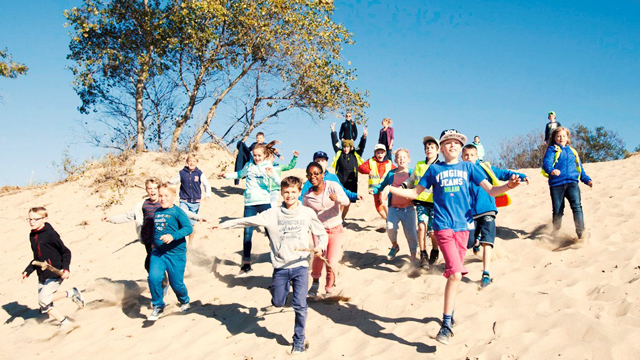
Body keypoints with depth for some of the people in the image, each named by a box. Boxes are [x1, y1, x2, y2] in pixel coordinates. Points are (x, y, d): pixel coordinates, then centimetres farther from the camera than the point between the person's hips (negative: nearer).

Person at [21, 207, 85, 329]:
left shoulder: (50, 234, -13)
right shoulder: (32, 236, 9)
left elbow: (66, 252, -9)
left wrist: (65, 269, -19)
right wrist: (27, 272, 10)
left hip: (55, 274, -8)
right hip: (42, 275, 8)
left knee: (43, 300, -13)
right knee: (43, 302, 6)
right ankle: (71, 293, 23)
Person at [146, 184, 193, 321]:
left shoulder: (177, 212, -10)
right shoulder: (157, 213, 10)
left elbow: (188, 228, -20)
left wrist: (173, 236, -30)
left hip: (176, 254, -4)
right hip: (157, 252, 4)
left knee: (176, 283, 4)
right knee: (154, 277, -15)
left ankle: (184, 301, 37)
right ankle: (158, 306, 7)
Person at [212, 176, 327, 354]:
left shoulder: (307, 213, 0)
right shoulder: (272, 214, 0)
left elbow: (322, 234, 8)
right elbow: (247, 221, 3)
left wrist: (320, 246, -12)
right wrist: (224, 225, 3)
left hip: (300, 266, -1)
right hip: (280, 267, 1)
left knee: (300, 305, -6)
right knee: (277, 302, 9)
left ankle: (299, 341, 13)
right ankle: (282, 288, 46)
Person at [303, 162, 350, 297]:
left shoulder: (333, 186, -9)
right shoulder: (306, 197, -2)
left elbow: (346, 201, -25)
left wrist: (337, 198, -44)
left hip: (336, 230, -1)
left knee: (331, 263, -12)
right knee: (318, 257, -22)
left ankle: (329, 289, 14)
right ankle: (315, 282, 8)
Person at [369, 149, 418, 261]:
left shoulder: (412, 173, 1)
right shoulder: (391, 173, 6)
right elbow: (383, 185, 20)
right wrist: (374, 190, 4)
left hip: (408, 208, -1)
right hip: (394, 208, 1)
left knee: (410, 233, 0)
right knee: (390, 227, -22)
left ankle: (413, 254, 22)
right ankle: (395, 246, 9)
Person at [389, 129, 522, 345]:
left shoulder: (468, 167, 11)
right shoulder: (434, 169, 9)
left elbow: (491, 191, 4)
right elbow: (415, 193, 14)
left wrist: (508, 186, -17)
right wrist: (390, 189, -3)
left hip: (463, 225, 3)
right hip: (443, 226, -3)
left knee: (455, 273, 9)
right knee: (455, 273, -16)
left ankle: (449, 314, 29)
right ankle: (446, 324, -8)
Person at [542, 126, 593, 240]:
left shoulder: (572, 151, 22)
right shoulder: (552, 150, 9)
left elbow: (580, 168, 30)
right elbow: (546, 163, -10)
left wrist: (587, 180, 18)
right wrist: (551, 170, -32)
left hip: (572, 182, 2)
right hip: (556, 184, -2)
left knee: (576, 205, -18)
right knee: (557, 210, 2)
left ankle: (581, 232, -21)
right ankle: (556, 233, 22)